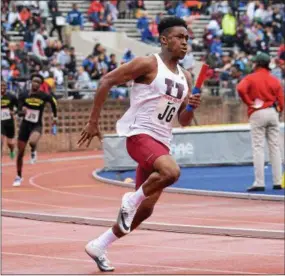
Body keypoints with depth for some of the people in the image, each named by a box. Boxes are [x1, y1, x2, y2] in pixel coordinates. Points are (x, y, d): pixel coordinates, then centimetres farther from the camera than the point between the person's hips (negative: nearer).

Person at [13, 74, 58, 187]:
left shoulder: (44, 96, -10)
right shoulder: (23, 96, -7)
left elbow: (53, 102, 12)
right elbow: (19, 112, -3)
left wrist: (55, 116, 18)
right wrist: (22, 111, -27)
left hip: (37, 125, -2)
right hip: (25, 125, 2)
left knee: (32, 142, -36)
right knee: (20, 152, 5)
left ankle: (33, 152, 3)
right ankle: (19, 177, 23)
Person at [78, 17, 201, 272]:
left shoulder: (185, 78, 14)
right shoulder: (148, 64, -8)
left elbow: (183, 122, 18)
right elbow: (107, 81, -8)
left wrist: (191, 108, -5)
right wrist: (93, 122, -10)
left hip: (162, 143, 8)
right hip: (140, 135, -8)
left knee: (145, 211, 7)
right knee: (172, 172, -34)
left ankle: (99, 246, 23)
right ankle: (131, 200, -9)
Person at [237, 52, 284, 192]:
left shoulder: (250, 78, -3)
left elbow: (241, 89, -23)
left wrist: (248, 102, -11)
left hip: (257, 113, -4)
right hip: (273, 113, 4)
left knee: (258, 147, -3)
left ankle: (259, 183, -8)